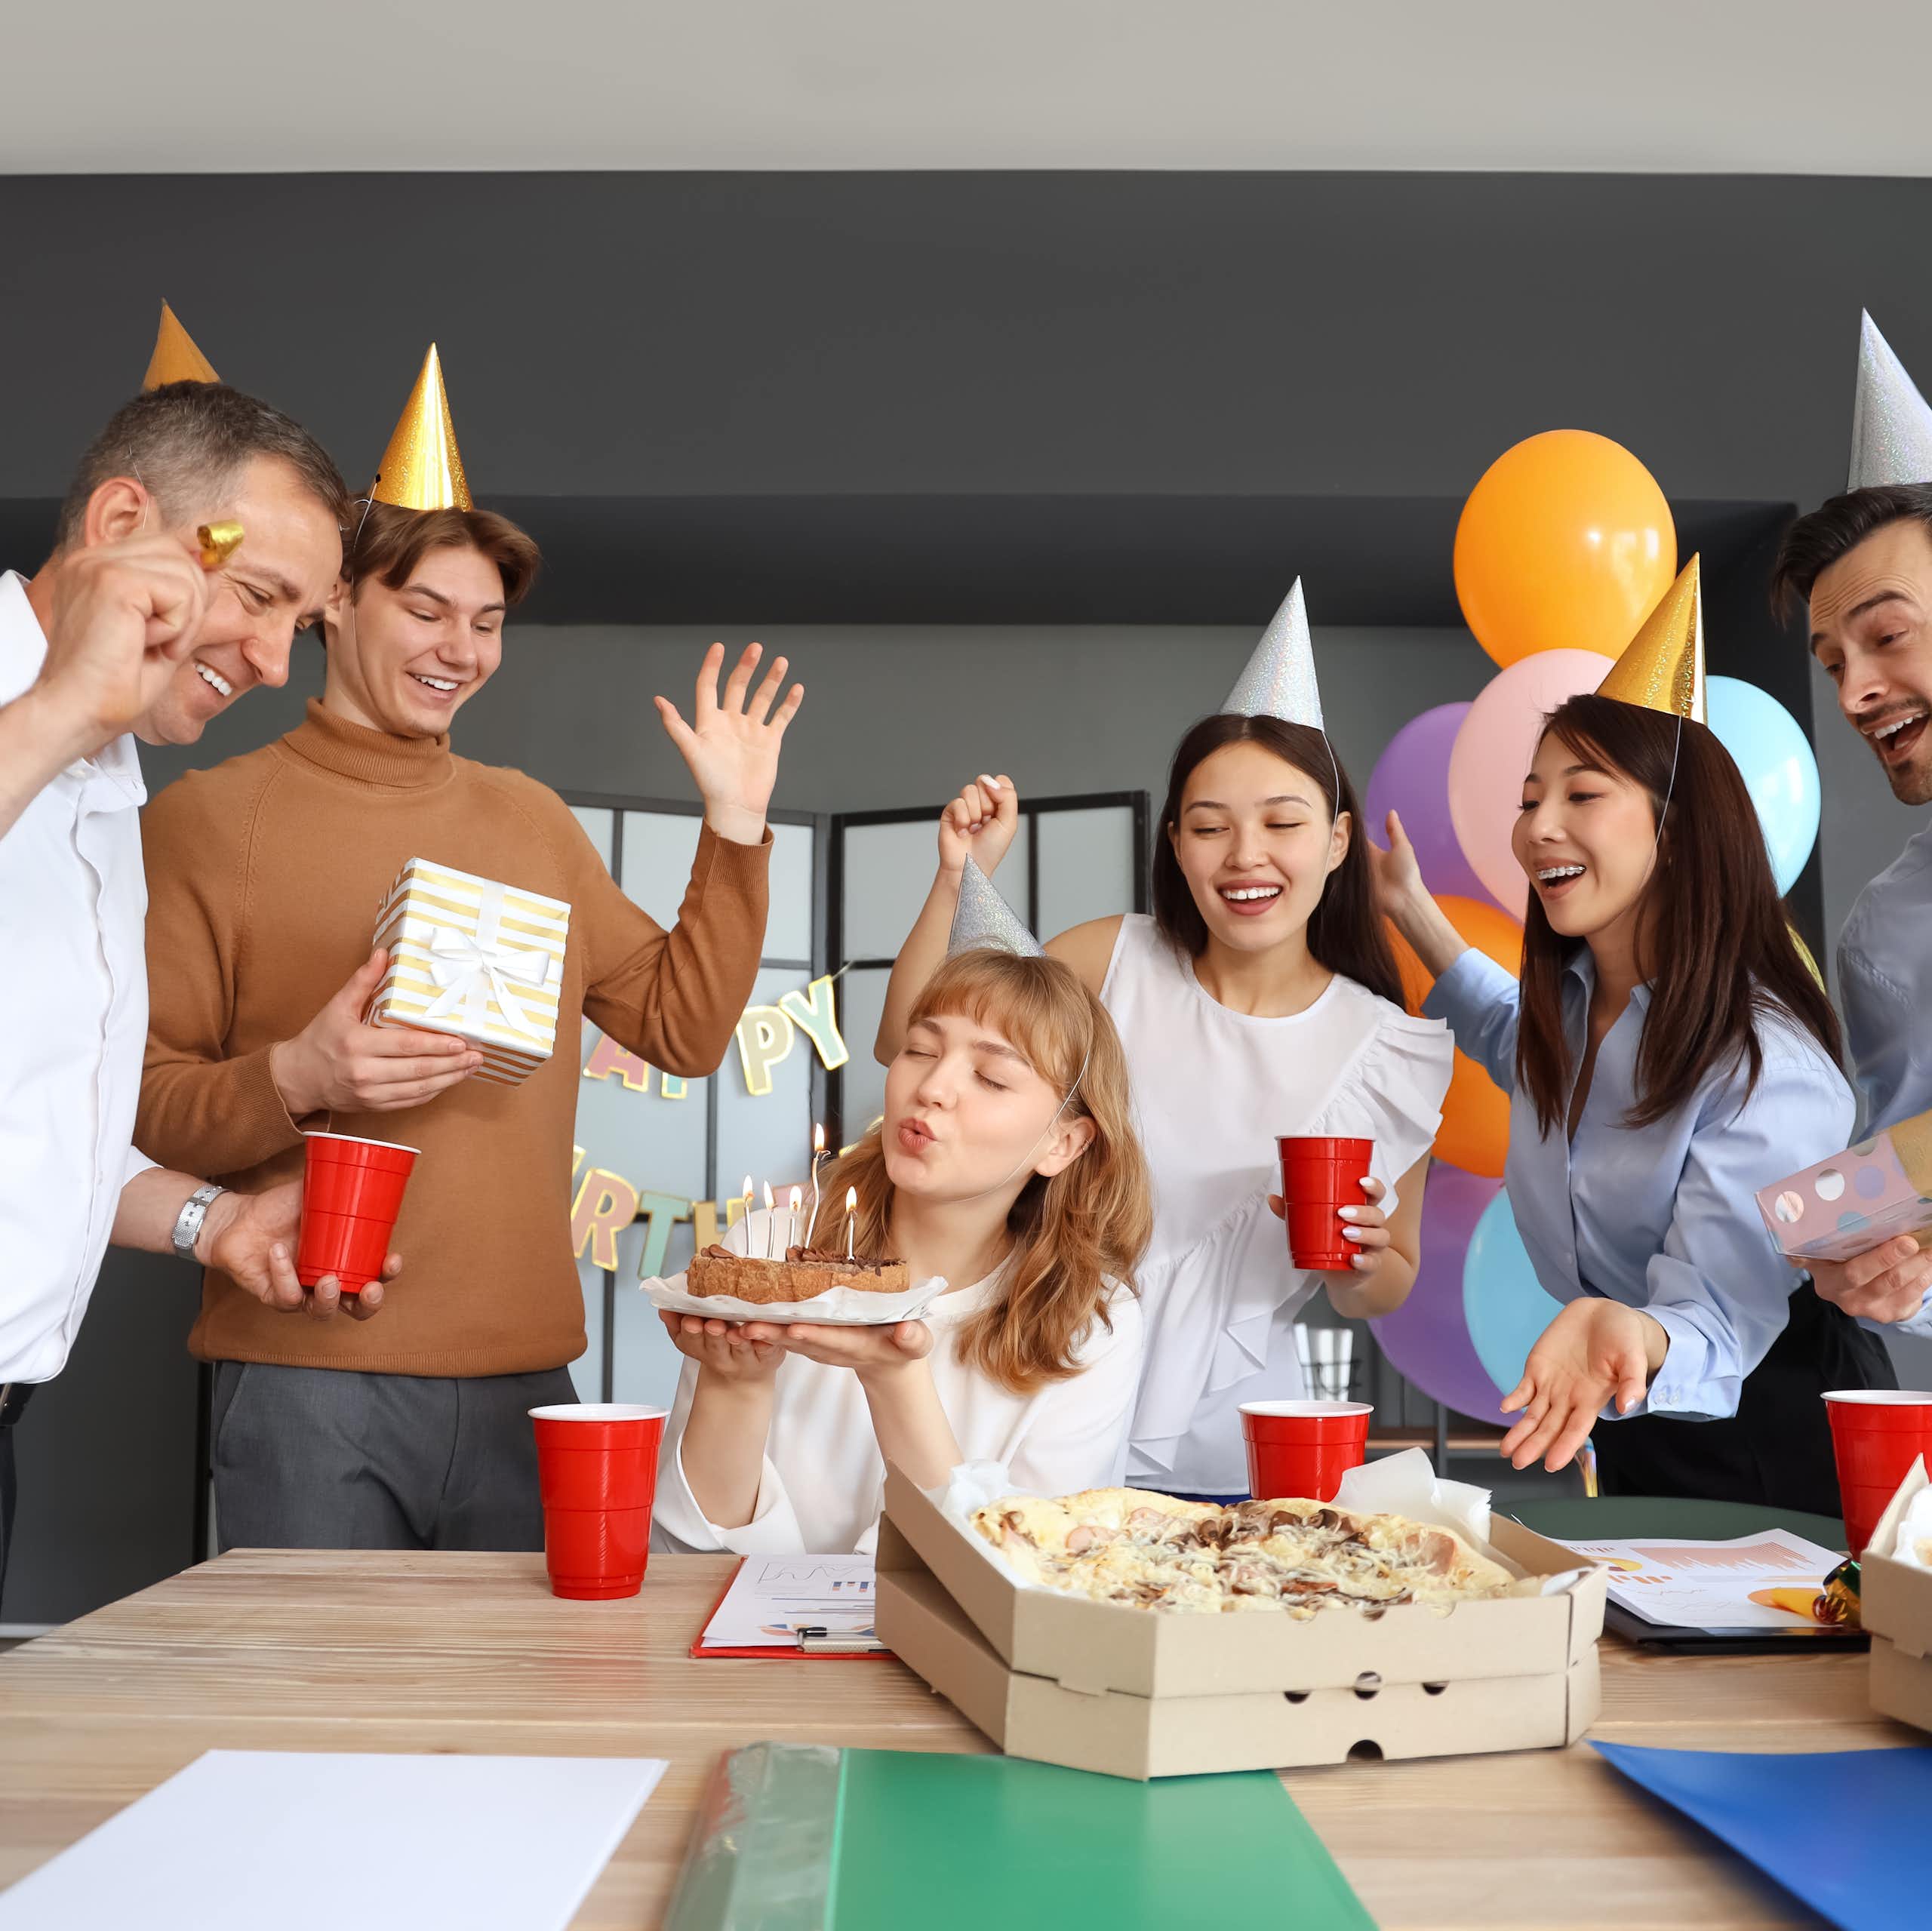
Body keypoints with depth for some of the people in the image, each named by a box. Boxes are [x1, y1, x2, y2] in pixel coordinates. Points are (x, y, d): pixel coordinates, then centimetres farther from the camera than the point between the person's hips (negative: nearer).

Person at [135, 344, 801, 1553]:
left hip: (525, 1381, 4)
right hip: (308, 1381, -3)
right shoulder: (210, 817, 1)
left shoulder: (532, 820, 15)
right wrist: (294, 1079, -20)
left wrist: (736, 828, 7)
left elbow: (686, 1031, 15)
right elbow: (135, 1104, -1)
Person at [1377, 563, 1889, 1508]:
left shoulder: (1770, 1069, -27)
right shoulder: (1567, 997, -4)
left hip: (1765, 1448, -7)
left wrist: (1631, 1333, -55)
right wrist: (1411, 910, 11)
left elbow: (1714, 1322, -31)